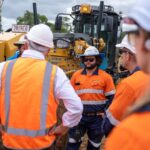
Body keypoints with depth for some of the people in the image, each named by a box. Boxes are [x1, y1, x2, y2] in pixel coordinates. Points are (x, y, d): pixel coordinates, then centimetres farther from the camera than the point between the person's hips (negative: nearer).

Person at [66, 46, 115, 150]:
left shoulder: (105, 76, -4)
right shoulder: (76, 75, 3)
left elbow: (111, 97, -2)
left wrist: (104, 113, -9)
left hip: (97, 118, -1)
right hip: (79, 116, 2)